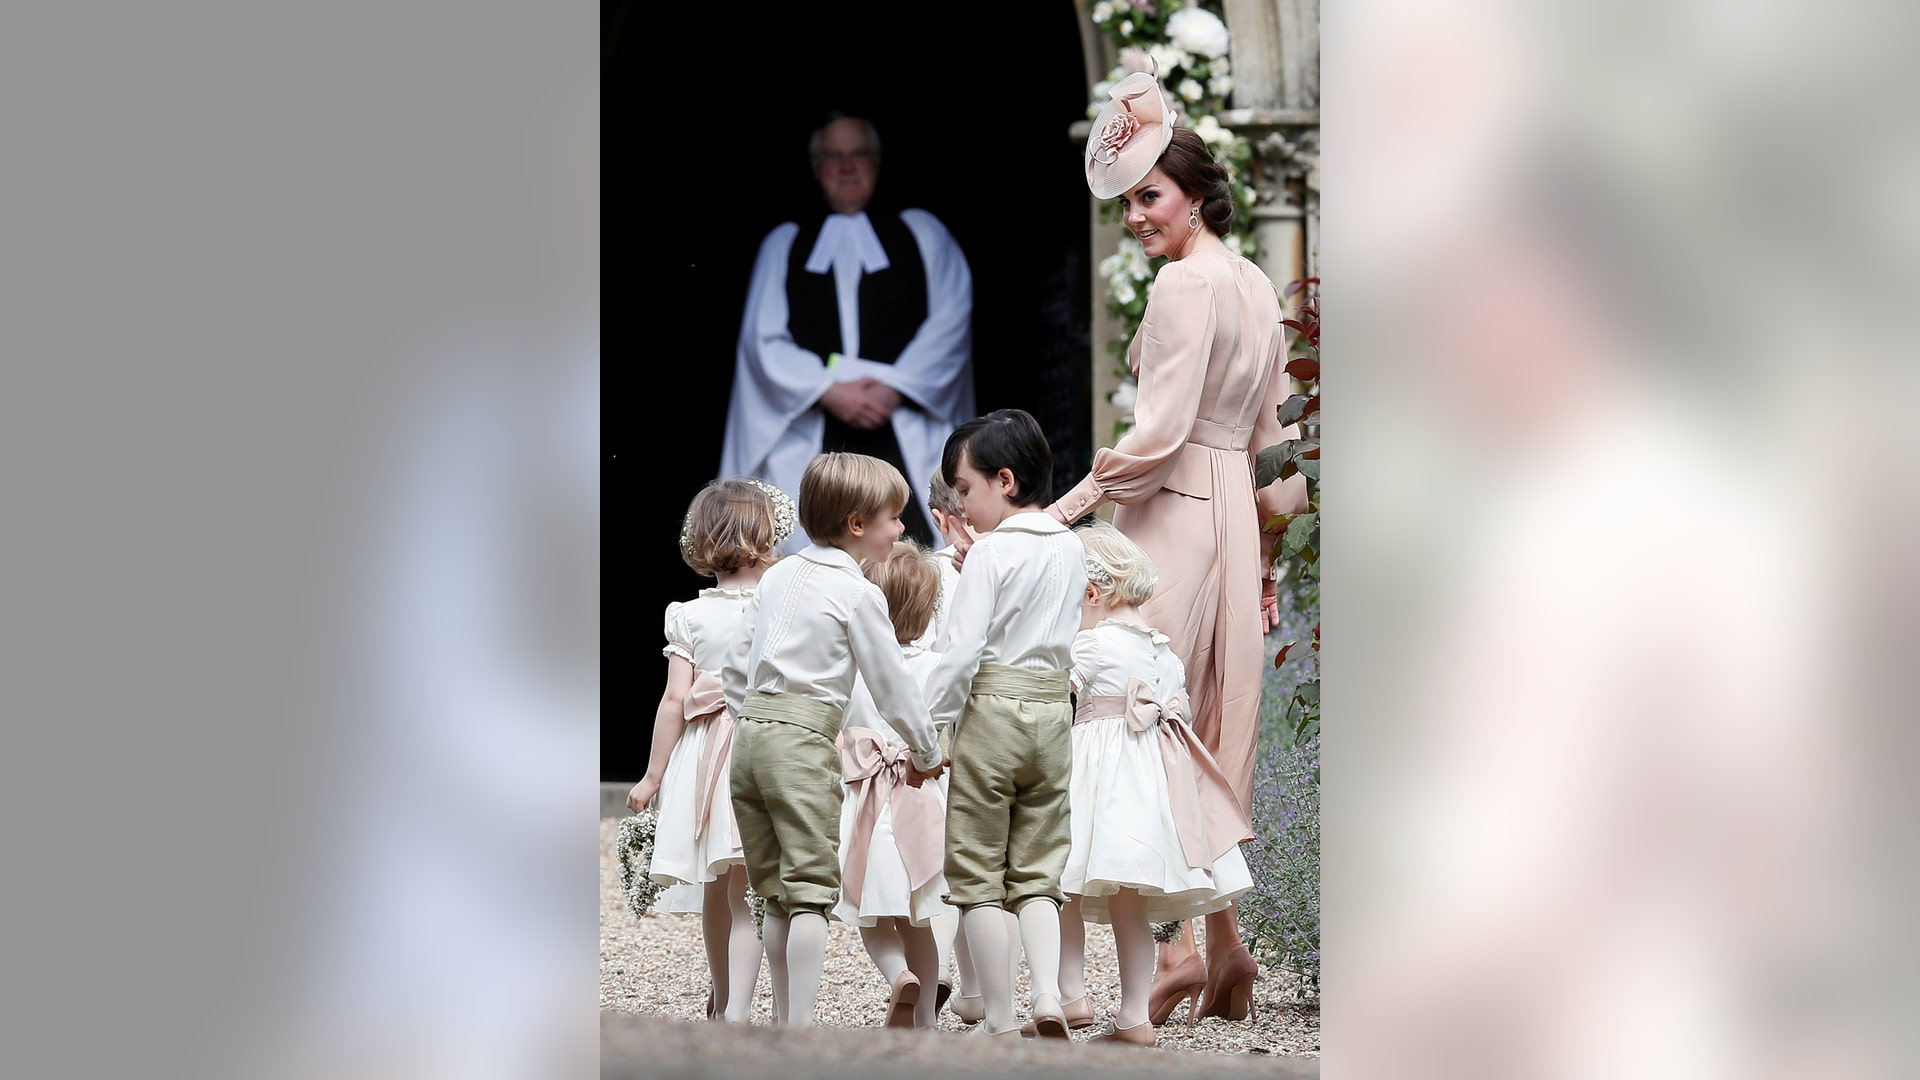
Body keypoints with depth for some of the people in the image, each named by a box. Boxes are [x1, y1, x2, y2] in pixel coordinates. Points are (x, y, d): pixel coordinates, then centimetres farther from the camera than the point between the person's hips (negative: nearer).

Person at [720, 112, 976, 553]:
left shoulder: (922, 233, 16)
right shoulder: (783, 244, 19)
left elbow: (950, 322, 4)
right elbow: (763, 339, 7)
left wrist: (896, 388, -11)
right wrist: (828, 392, -9)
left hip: (904, 427, -1)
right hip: (813, 437, 1)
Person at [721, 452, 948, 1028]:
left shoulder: (778, 575, 15)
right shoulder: (858, 594, -6)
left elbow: (734, 668, 18)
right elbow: (892, 682, -2)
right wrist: (926, 754, 10)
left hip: (748, 734, 7)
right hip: (804, 742, -7)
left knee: (774, 891, 13)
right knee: (811, 889, -6)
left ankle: (783, 1017, 16)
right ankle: (800, 1027, -12)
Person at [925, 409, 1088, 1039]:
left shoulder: (992, 552, -12)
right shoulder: (1070, 550, 9)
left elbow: (961, 652, -16)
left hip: (992, 709, -6)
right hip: (1054, 711, 6)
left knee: (978, 875, 4)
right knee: (1036, 874, 12)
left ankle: (1000, 1026, 3)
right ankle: (1049, 998, -9)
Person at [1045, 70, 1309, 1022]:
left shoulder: (1185, 283, -12)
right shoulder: (1256, 286, 15)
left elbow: (1159, 432, -18)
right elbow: (1273, 434, 19)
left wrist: (1065, 511, -15)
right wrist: (1263, 552, 24)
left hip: (1173, 514, -9)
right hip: (1235, 514, 9)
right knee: (1216, 729, 11)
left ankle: (1175, 945, -14)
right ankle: (1225, 943, 11)